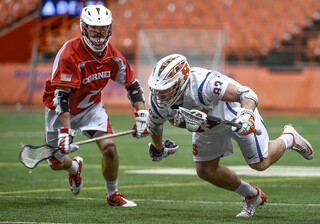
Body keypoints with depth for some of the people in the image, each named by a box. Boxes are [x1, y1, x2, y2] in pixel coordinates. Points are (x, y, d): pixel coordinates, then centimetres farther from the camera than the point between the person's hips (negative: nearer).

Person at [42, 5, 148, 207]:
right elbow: (61, 95, -32)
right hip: (61, 110, -3)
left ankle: (113, 195, 3)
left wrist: (142, 117, -10)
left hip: (91, 107, 3)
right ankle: (75, 167, 44)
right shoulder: (71, 54, -30)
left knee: (109, 147, -19)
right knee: (57, 163, 5)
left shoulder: (113, 56, -12)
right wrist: (66, 130, -39)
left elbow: (133, 85, 1)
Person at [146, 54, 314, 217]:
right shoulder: (157, 103, -27)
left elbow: (248, 94, -45)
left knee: (260, 164, 5)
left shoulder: (203, 85, -46)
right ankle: (252, 196, 27)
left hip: (234, 112, -6)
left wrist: (246, 115, -66)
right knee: (205, 171, 3)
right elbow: (154, 125, 0)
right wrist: (158, 148, 18)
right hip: (208, 126, 6)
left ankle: (289, 138, 37)